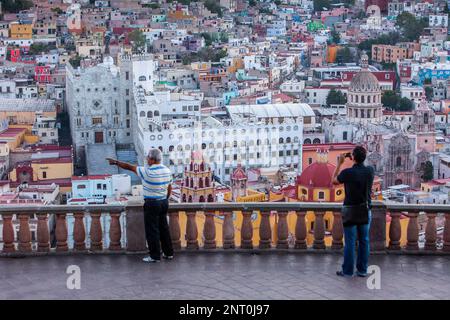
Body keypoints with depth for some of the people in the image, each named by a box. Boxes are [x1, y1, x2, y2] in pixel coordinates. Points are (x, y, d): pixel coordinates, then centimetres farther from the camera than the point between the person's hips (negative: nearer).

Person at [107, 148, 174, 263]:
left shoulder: (148, 172, -19)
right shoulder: (167, 170, 3)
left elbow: (130, 167, -11)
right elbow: (169, 188, 11)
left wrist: (116, 162, 1)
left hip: (152, 204, -7)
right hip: (164, 202, 7)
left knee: (152, 231, 1)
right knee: (164, 228, 16)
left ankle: (155, 256, 6)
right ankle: (168, 253, 22)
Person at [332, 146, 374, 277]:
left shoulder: (347, 172, -16)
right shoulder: (370, 171, -4)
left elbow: (334, 181, 3)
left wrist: (339, 163, 8)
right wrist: (356, 161, 17)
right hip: (365, 211, 4)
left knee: (350, 242, 1)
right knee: (364, 240, 8)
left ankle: (347, 270, 6)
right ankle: (362, 270, 12)